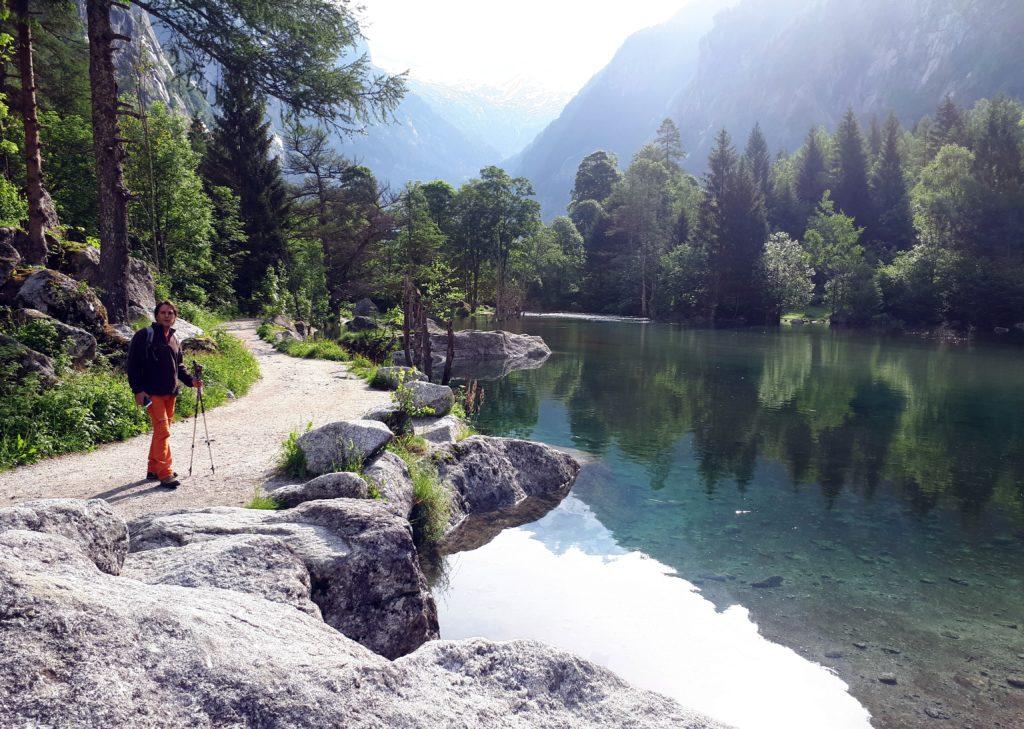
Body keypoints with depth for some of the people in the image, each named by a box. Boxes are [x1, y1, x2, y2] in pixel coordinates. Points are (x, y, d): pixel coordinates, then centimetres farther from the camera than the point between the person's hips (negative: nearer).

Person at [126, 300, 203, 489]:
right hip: (152, 393, -7)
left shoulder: (174, 339, 16)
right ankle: (165, 474, -12)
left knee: (162, 431, 14)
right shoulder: (145, 335, -5)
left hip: (170, 393, 7)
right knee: (162, 431, -13)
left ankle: (153, 470, 25)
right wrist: (138, 390, -14)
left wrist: (191, 380, 5)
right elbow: (133, 364, -8)